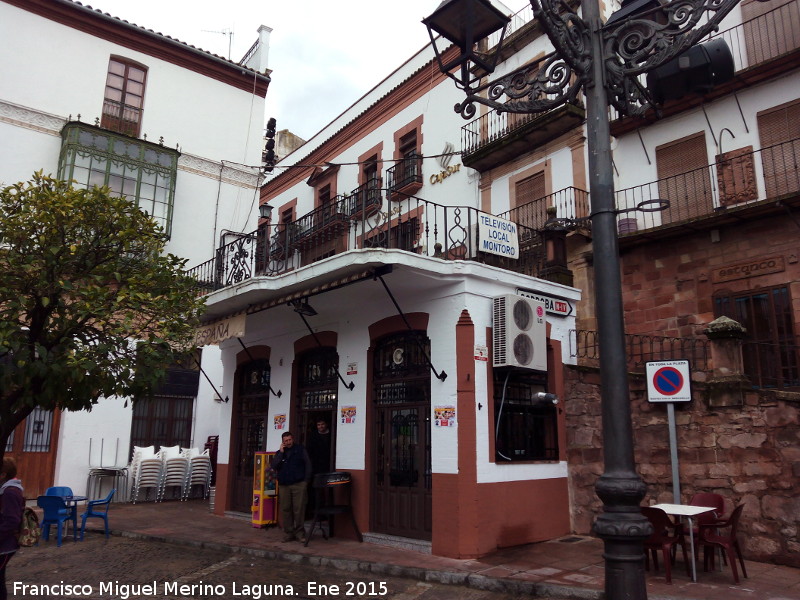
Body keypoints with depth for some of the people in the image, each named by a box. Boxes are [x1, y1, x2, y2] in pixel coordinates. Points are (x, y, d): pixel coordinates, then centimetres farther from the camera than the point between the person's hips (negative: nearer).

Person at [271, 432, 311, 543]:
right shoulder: (279, 453, 15)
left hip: (299, 485, -3)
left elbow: (308, 464, 5)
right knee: (285, 510, 1)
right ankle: (288, 533, 12)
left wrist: (306, 480, -2)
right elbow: (274, 466, 0)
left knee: (299, 510, -5)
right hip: (283, 486, 3)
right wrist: (281, 452, -5)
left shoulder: (300, 449, 7)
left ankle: (299, 533, 6)